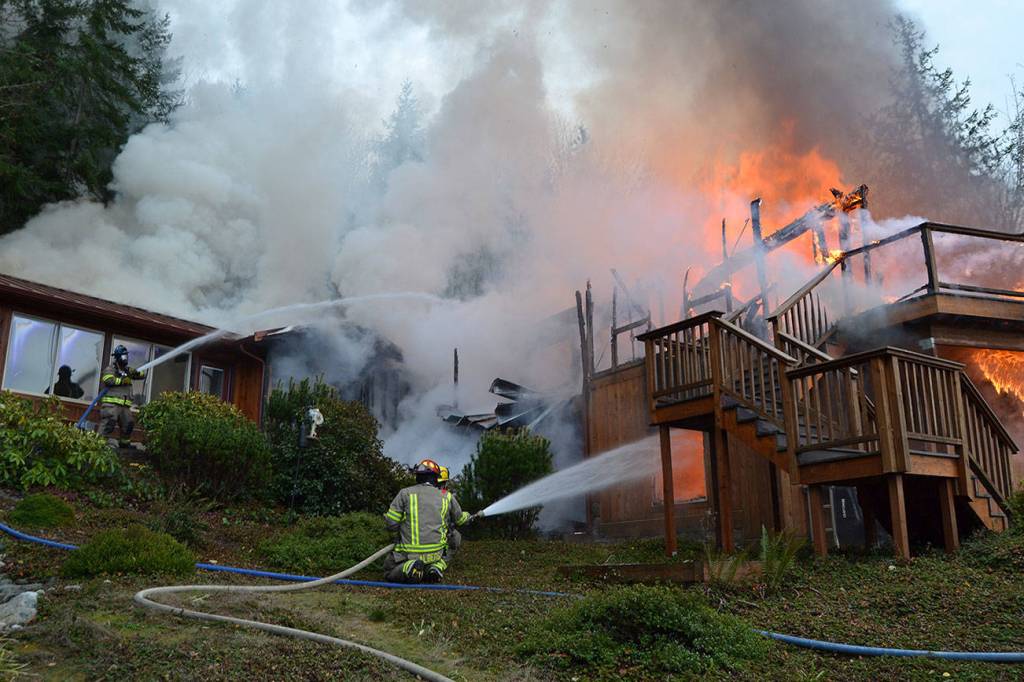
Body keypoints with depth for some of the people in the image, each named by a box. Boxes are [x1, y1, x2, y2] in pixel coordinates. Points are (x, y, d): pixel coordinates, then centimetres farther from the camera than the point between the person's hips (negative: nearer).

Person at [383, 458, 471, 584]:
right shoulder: (447, 497, 5)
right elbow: (460, 520, 21)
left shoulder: (405, 493, -1)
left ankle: (409, 569, -14)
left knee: (389, 573, 20)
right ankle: (436, 567, -2)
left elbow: (391, 524, -4)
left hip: (408, 553, -2)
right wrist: (467, 515, 46)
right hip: (436, 553, 2)